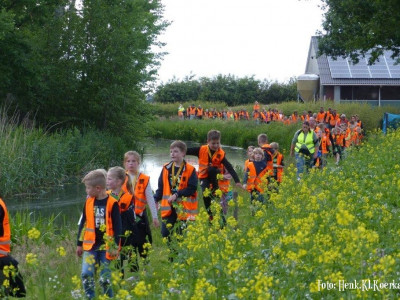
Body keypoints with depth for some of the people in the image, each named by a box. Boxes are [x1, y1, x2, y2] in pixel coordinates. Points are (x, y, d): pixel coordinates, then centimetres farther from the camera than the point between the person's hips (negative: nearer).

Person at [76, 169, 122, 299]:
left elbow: (117, 227, -5)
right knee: (86, 274, -9)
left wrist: (115, 247, -7)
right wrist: (79, 244, 14)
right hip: (90, 245, 3)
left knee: (105, 277, 0)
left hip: (106, 245, -3)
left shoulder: (112, 203, -9)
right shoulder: (88, 202, 4)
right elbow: (82, 224, 12)